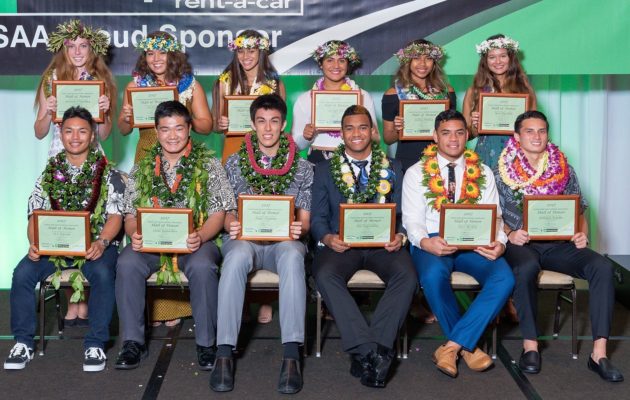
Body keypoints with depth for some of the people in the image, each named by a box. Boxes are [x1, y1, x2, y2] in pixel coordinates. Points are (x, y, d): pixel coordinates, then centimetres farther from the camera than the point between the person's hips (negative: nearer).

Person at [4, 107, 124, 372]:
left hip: (96, 243, -3)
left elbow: (115, 215, -4)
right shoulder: (50, 172, 12)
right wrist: (34, 243, -14)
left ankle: (95, 344, -20)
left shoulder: (107, 172, 4)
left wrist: (102, 242, -24)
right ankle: (23, 342, -6)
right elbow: (35, 214, 6)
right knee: (22, 273, -22)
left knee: (102, 273, -34)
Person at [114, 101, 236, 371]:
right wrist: (135, 235, -14)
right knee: (127, 263, -29)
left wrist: (200, 236, -21)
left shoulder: (208, 165, 7)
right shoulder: (142, 169, 15)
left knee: (202, 266, -35)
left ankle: (206, 343, -19)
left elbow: (218, 213, 0)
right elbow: (130, 215, 10)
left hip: (195, 242, -2)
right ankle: (133, 342, -17)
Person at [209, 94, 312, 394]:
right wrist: (232, 226, -14)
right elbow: (226, 213, 10)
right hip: (244, 238, 0)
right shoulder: (234, 163, 11)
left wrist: (298, 229, -16)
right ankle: (224, 353, -37)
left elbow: (305, 221, 8)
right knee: (236, 255, -37)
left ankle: (292, 354, -42)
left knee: (292, 255, -38)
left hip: (284, 242, 0)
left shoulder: (302, 168, 10)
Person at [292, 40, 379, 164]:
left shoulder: (363, 97, 6)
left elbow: (376, 140, 13)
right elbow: (296, 145, 9)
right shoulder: (305, 99, 6)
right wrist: (306, 137, -11)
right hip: (318, 161, 0)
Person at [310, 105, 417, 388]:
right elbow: (318, 217, 9)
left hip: (383, 244, 1)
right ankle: (372, 352, -34)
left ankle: (365, 353, -29)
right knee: (325, 275, -34)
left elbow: (402, 214, 11)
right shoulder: (325, 170, 13)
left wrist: (399, 236, -12)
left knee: (407, 275, -32)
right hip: (341, 244, 0)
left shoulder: (392, 168, 15)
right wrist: (327, 238, -14)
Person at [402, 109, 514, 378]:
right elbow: (412, 220, 0)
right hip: (432, 243, -2)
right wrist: (425, 242, -24)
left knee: (504, 278, -28)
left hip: (473, 243, 2)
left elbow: (494, 217, 9)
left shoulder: (482, 173, 15)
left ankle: (452, 346, -22)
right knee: (433, 275, -37)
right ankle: (468, 346, -14)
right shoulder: (416, 173, 8)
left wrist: (499, 242, -15)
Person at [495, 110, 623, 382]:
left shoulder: (563, 170, 13)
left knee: (602, 267, -25)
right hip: (520, 244, -3)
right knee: (526, 267, -39)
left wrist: (582, 234, -7)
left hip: (559, 244, 3)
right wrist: (509, 234, -16)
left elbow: (580, 210, 14)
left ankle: (599, 352, -26)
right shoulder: (502, 173, 6)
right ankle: (530, 345, -23)